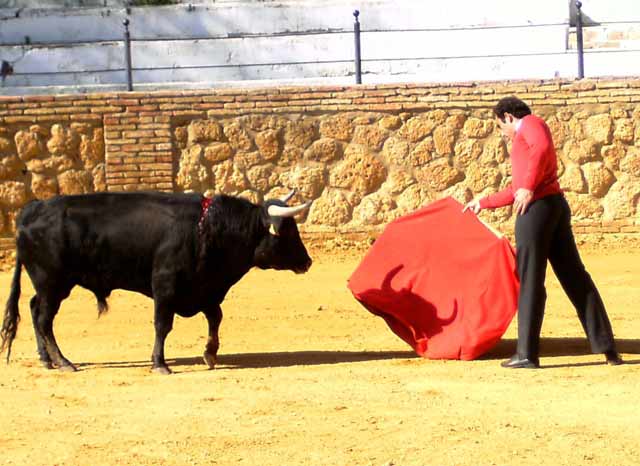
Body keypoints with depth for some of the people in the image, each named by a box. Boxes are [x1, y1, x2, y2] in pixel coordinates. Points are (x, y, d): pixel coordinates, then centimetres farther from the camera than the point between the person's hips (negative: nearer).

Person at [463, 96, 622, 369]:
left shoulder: (530, 123, 2)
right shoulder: (526, 141, 30)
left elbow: (543, 146, -21)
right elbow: (515, 191, 38)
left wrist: (528, 186, -22)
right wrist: (484, 203, 47)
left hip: (536, 208, -9)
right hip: (557, 205, 9)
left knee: (530, 282, -4)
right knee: (575, 277, 7)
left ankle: (526, 354, -1)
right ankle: (606, 347, 5)